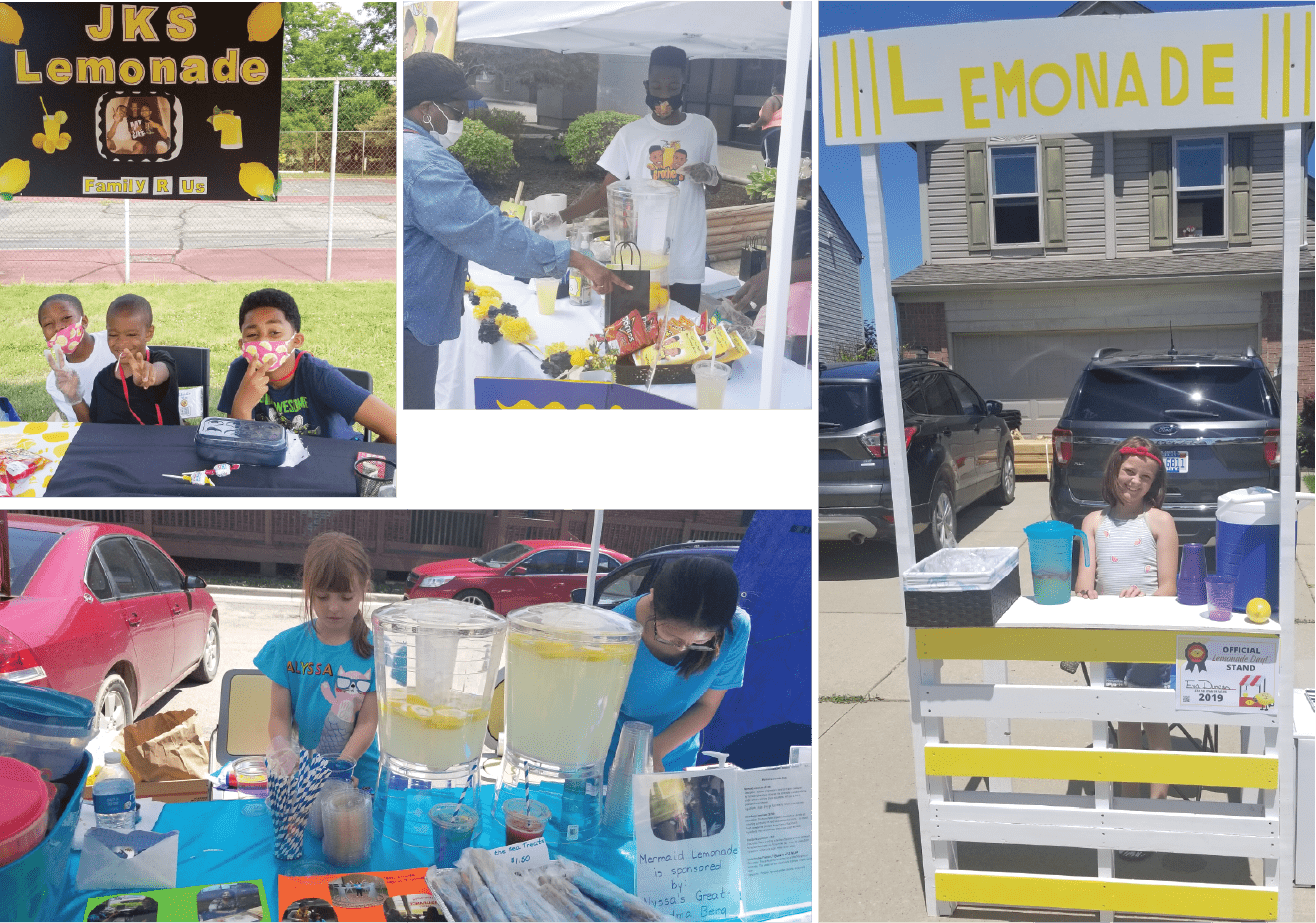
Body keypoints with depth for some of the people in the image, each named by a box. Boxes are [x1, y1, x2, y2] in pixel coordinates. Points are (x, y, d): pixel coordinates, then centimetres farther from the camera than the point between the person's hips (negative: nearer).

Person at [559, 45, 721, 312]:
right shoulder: (631, 134, 2)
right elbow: (605, 192, 2)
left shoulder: (702, 128, 4)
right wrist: (561, 216, -11)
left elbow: (715, 187, 16)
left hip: (687, 259, 0)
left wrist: (710, 177, -8)